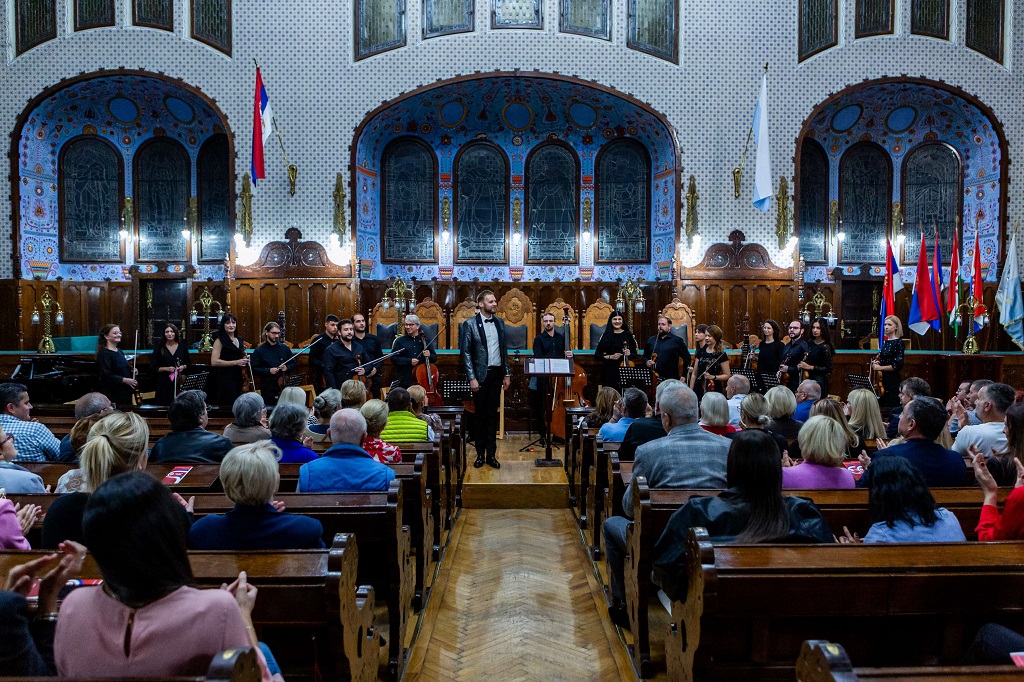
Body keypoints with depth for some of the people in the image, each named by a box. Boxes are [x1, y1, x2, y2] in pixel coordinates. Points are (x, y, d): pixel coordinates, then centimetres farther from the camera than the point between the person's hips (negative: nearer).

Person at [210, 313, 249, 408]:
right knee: (229, 405, -13)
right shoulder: (220, 340, -4)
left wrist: (246, 359, 7)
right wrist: (236, 362, -15)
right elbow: (214, 362, -14)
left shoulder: (240, 340, 15)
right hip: (225, 379, -6)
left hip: (238, 378, 6)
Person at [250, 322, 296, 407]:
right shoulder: (259, 350, 0)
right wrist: (269, 371, -17)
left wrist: (287, 368, -7)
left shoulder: (285, 348, 9)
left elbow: (293, 364, 15)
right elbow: (254, 369, -4)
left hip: (284, 386, 2)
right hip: (268, 389, -2)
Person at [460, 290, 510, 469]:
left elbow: (504, 349, 14)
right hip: (480, 375, -4)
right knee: (480, 415, 5)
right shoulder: (470, 324, -5)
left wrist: (507, 373, 9)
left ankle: (491, 454, 15)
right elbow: (465, 352, -8)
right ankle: (480, 454, 16)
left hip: (496, 374, 4)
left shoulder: (499, 322, 9)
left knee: (492, 414, 9)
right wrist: (472, 378, -13)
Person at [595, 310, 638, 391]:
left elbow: (635, 354, 12)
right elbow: (597, 354, 4)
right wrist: (610, 357, -10)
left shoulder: (628, 335, 8)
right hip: (610, 371, -1)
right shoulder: (606, 336, 5)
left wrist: (629, 354, -9)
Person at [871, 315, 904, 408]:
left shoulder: (898, 342, -9)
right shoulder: (885, 342, 12)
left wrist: (880, 367, -14)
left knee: (891, 407, -6)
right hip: (882, 379, 7)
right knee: (882, 406, 6)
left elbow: (898, 365, -15)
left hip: (892, 380, -7)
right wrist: (876, 362, 6)